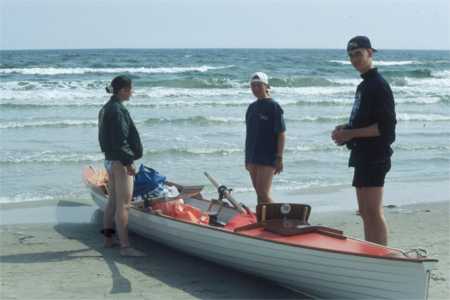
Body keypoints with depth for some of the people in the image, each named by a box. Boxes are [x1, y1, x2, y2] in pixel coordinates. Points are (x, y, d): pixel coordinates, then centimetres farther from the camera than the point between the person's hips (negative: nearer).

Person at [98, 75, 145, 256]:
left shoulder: (106, 109, 14)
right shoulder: (118, 110, -17)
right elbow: (120, 139, -22)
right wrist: (128, 162, -20)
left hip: (110, 158, 11)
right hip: (120, 161, -11)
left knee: (113, 201, 18)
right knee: (123, 204, -10)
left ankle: (108, 239, 28)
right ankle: (125, 246, -10)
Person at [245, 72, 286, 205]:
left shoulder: (273, 106, -8)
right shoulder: (252, 107, 13)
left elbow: (281, 134, -10)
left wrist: (279, 157, -15)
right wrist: (247, 157, 17)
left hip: (268, 158, -7)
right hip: (252, 158, 7)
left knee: (264, 193, -13)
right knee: (259, 193, 10)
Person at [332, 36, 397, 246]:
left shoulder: (379, 85, -12)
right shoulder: (364, 85, 17)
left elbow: (385, 126, -19)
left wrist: (351, 133, -17)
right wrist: (346, 129, 8)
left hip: (375, 156, -10)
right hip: (363, 155, 10)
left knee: (373, 212, -11)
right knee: (365, 212, 13)